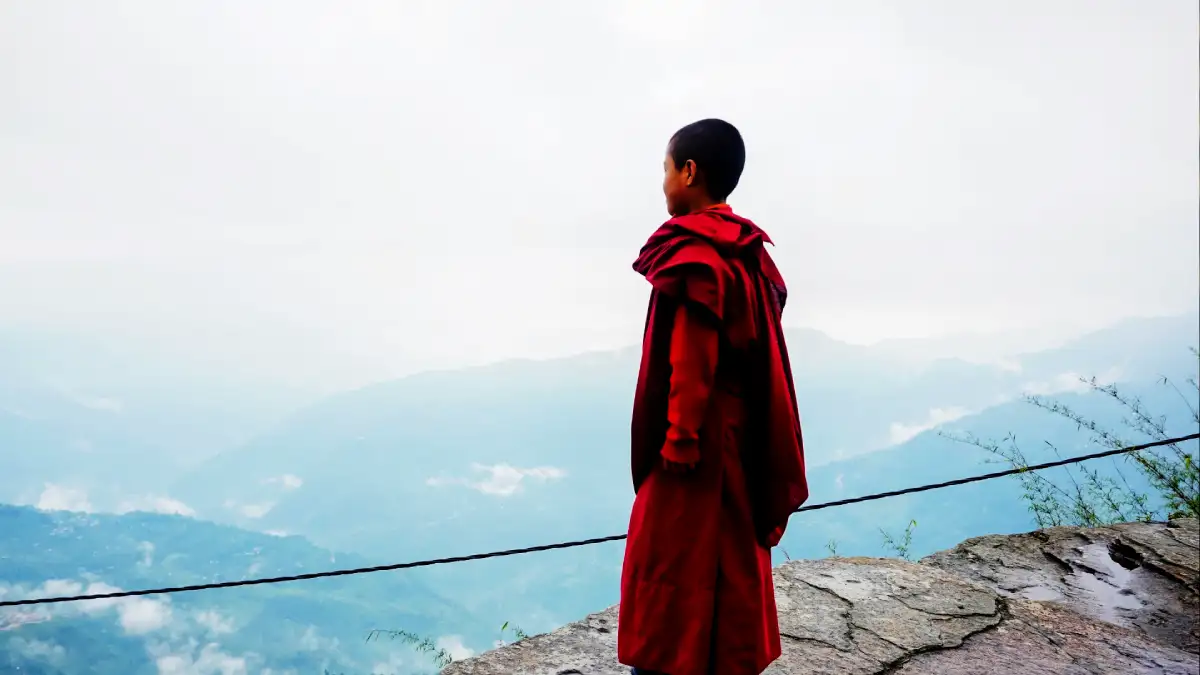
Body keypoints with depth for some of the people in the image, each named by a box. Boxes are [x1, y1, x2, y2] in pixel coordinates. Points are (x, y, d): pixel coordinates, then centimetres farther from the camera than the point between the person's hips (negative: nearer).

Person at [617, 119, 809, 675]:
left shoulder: (692, 254, -18)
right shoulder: (746, 252, 8)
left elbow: (691, 362, -21)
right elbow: (757, 353, 11)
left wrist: (677, 439, -16)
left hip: (698, 436, -9)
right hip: (740, 432, 9)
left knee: (671, 563, 2)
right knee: (730, 559, 18)